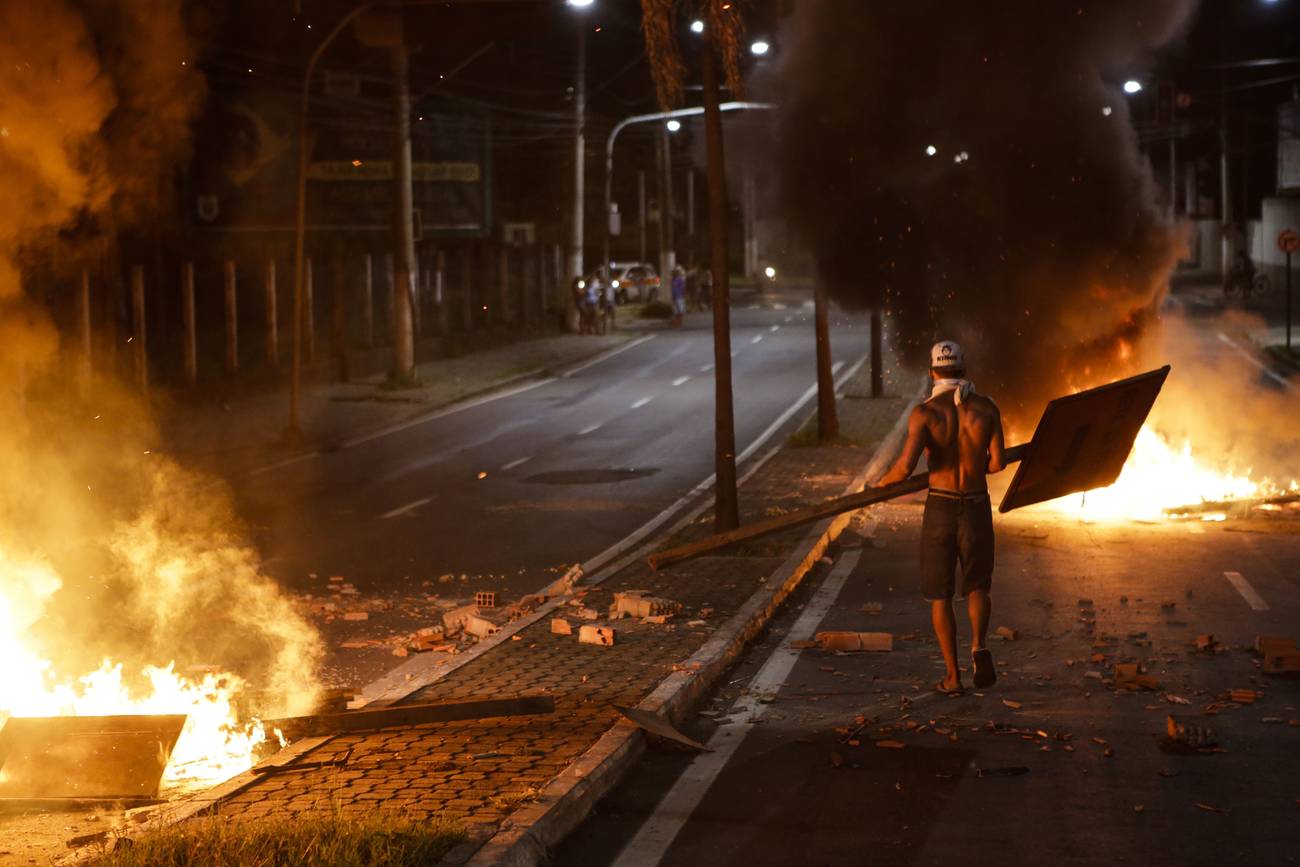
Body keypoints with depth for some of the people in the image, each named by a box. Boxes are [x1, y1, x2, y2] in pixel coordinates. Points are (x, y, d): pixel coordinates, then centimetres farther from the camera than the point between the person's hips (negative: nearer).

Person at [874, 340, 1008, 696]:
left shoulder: (925, 413, -12)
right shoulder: (987, 408, -5)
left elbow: (906, 466, -20)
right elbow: (999, 461, -3)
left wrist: (884, 481, 3)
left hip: (940, 510, -1)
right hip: (977, 510, 1)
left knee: (939, 593, 12)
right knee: (977, 586, 17)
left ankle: (953, 676, 9)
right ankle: (979, 646, -12)